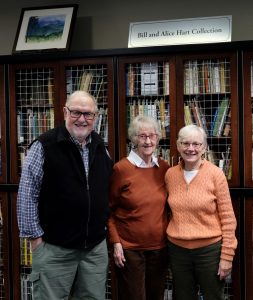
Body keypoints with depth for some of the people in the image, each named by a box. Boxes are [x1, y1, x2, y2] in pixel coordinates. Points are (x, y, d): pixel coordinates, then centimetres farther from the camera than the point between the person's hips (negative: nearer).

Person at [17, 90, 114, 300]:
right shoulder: (45, 146, -11)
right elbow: (27, 196, -9)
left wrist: (103, 226, 12)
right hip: (54, 248, -5)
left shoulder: (101, 149, 7)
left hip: (96, 247, 5)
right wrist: (35, 236, -9)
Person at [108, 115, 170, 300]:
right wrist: (115, 242, -10)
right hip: (129, 248, -4)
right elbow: (109, 210, -5)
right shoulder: (121, 168, -10)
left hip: (160, 247, 5)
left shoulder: (164, 167, 2)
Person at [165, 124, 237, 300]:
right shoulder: (170, 174, 0)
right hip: (178, 249, 4)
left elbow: (228, 218, -9)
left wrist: (227, 255, -10)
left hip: (210, 249, -3)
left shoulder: (215, 174, -11)